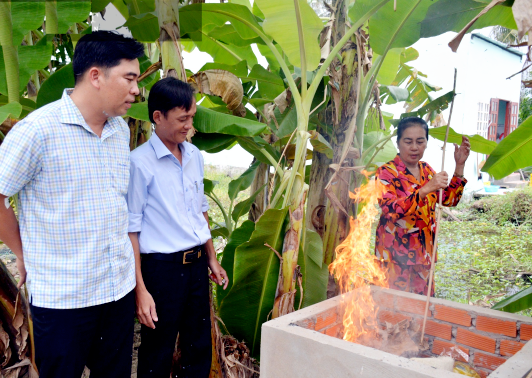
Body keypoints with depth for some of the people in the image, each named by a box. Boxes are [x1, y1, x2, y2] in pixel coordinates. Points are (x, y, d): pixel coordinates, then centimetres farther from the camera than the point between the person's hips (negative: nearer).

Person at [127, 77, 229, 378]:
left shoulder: (195, 156, 6)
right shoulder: (140, 163, -13)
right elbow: (131, 229, -13)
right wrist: (140, 289, -15)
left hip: (197, 264, 6)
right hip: (162, 267, -6)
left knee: (200, 349, 18)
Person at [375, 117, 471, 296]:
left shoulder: (426, 170, 10)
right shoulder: (386, 172, -11)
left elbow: (450, 199, 9)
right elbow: (390, 209, -26)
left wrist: (459, 166, -1)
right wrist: (426, 189, -35)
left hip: (423, 252, 6)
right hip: (395, 254, -6)